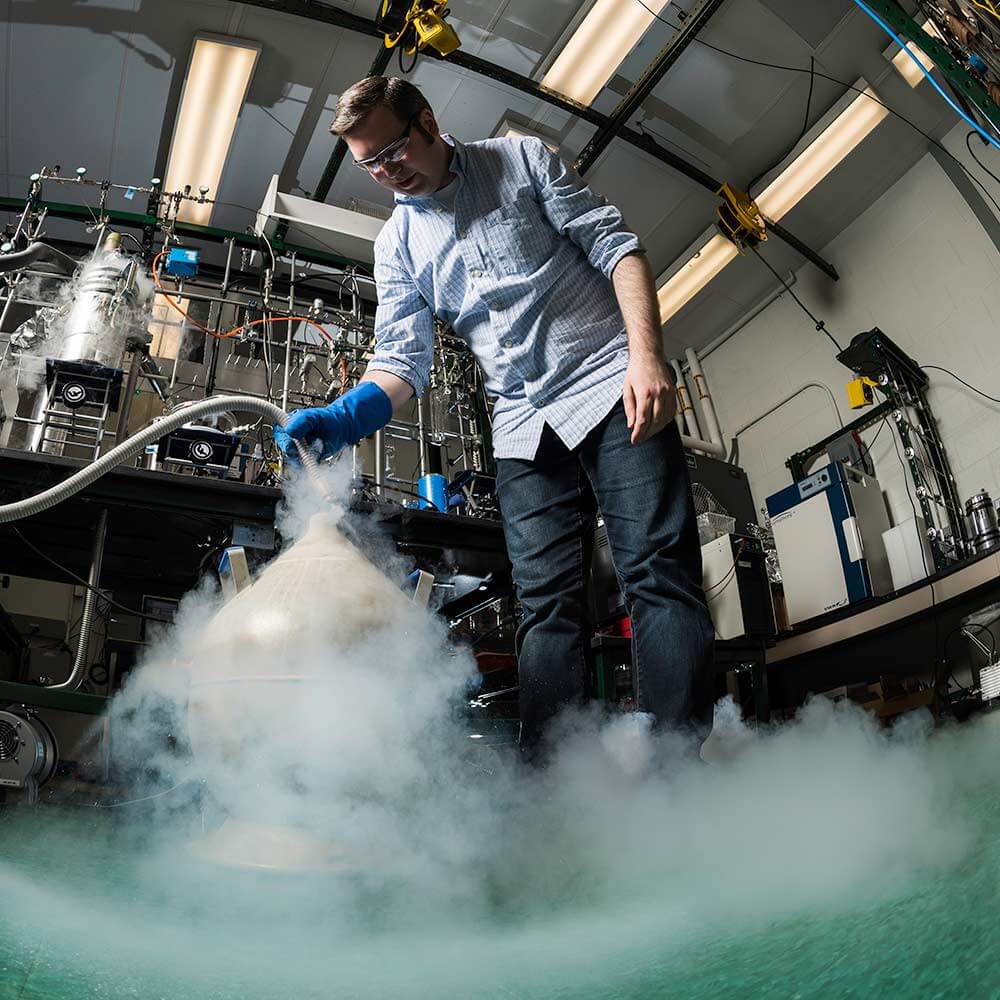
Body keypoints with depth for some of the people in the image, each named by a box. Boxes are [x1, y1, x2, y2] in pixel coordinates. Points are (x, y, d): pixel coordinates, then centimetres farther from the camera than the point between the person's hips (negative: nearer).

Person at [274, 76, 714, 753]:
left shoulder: (521, 160, 7)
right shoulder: (397, 244, 14)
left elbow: (615, 246, 1)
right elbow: (403, 360, 5)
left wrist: (647, 355, -14)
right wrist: (343, 419, -16)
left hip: (612, 390, -3)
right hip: (526, 429, 3)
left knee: (659, 575, -12)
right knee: (548, 607, -2)